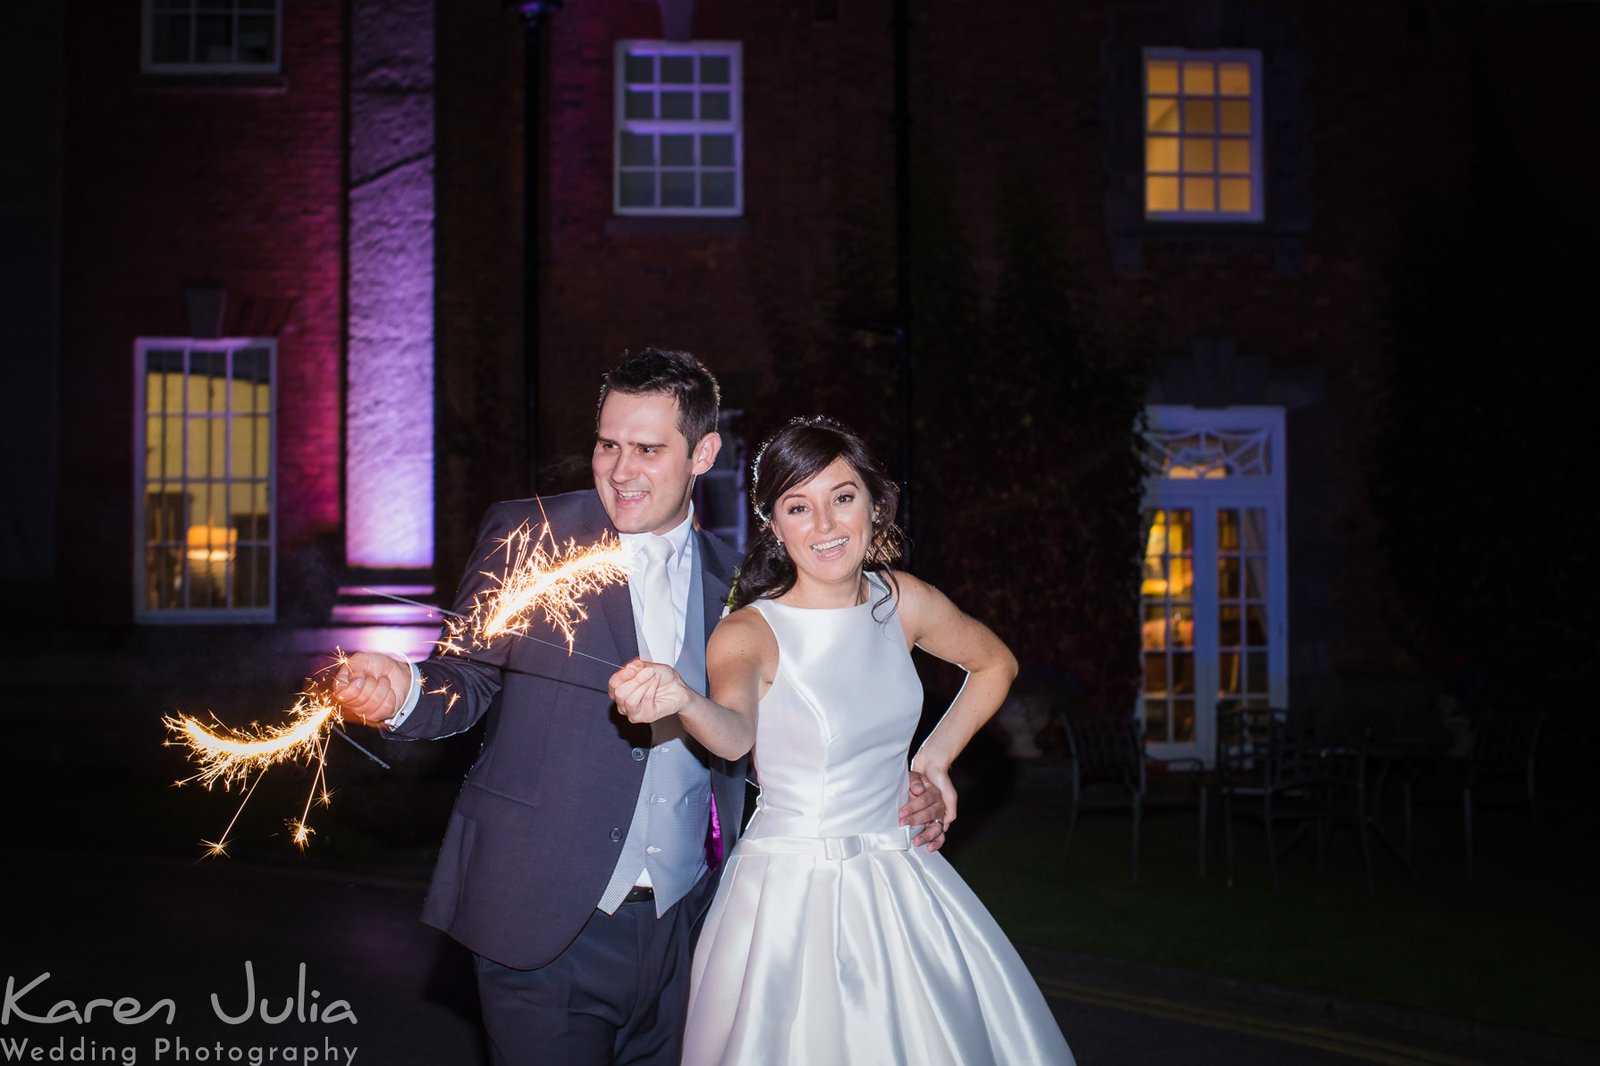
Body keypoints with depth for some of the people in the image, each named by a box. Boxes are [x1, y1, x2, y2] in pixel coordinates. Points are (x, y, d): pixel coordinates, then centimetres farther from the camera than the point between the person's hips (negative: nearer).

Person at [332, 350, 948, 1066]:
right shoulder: (526, 536, -3)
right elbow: (469, 680, -3)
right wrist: (404, 694, -25)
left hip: (677, 925, 3)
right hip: (545, 926, -3)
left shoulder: (727, 578, 7)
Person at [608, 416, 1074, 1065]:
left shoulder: (900, 601, 0)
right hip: (791, 894, -5)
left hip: (898, 879, 5)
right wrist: (682, 701, -57)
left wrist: (935, 758, 9)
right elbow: (735, 733, -36)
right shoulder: (749, 632, -15)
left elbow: (995, 664, 18)